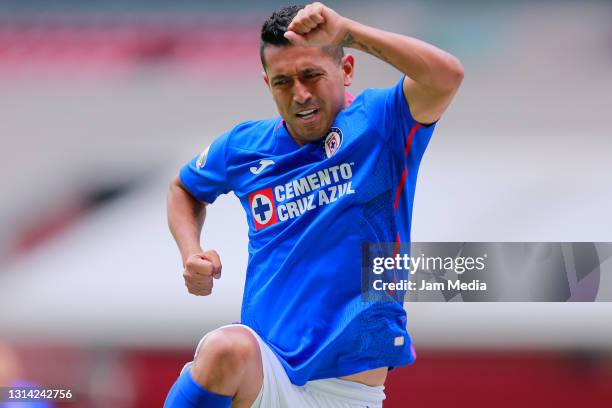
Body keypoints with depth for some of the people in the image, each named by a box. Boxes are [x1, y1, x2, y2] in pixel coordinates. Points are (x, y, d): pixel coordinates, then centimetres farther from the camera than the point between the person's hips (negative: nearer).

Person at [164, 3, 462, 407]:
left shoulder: (380, 123, -4)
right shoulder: (244, 147, 8)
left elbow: (447, 77, -25)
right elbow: (185, 188, 30)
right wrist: (191, 254, 10)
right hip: (262, 371, 1)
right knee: (226, 348, -34)